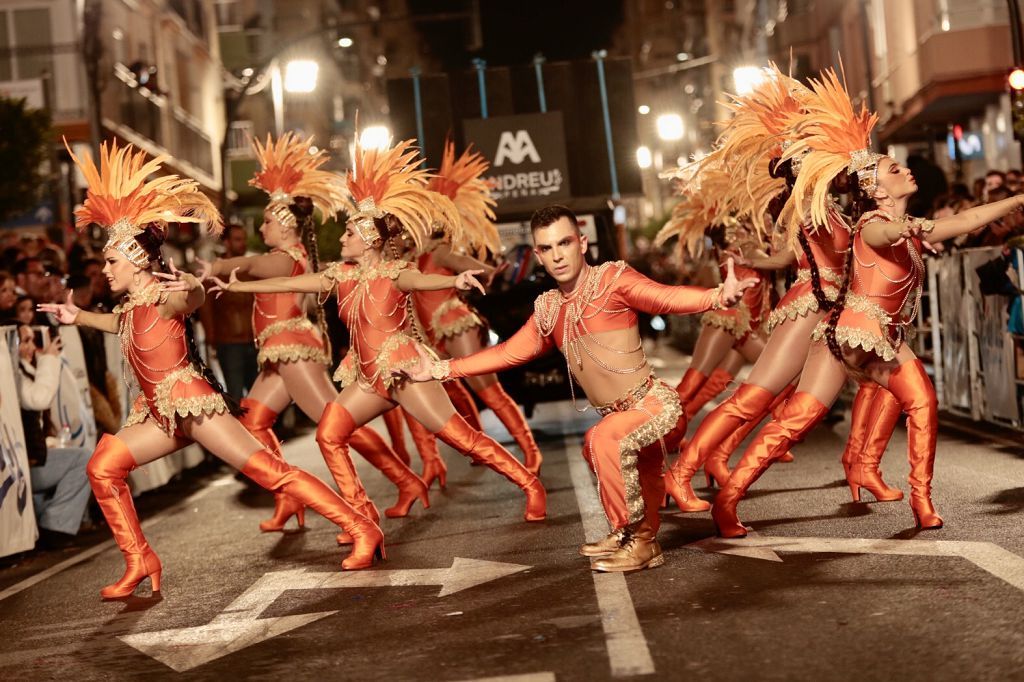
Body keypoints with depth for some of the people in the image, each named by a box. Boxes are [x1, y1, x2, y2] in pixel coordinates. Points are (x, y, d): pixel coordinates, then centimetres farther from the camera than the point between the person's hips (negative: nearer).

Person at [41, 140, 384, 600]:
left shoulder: (164, 296, -14)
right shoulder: (132, 303, 12)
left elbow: (195, 298, -40)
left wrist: (191, 288, -62)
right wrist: (78, 317, 32)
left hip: (193, 405, -9)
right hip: (163, 413, 9)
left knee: (270, 471, -13)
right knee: (103, 467, 6)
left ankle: (362, 531, -11)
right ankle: (139, 562, 11)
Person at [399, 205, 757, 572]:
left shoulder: (613, 279, -11)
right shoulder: (547, 309, 9)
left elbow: (666, 297, -26)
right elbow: (508, 353, 19)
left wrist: (718, 295, -46)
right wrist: (442, 369, 17)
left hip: (653, 402, -8)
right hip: (618, 415, 8)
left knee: (605, 438, -27)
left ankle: (640, 540, -14)